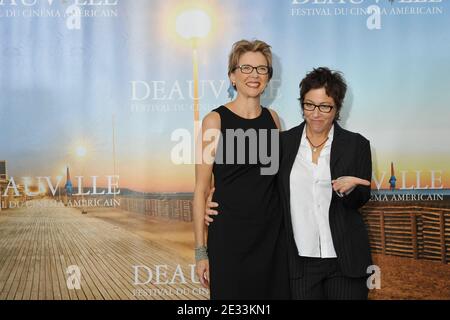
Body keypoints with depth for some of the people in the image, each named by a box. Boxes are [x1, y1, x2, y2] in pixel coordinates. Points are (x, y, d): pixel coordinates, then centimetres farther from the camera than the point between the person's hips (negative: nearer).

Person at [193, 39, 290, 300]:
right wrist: (201, 250, -9)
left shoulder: (272, 118, 7)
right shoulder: (215, 120, -7)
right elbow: (201, 190, -7)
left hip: (272, 234, 4)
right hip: (230, 235, -4)